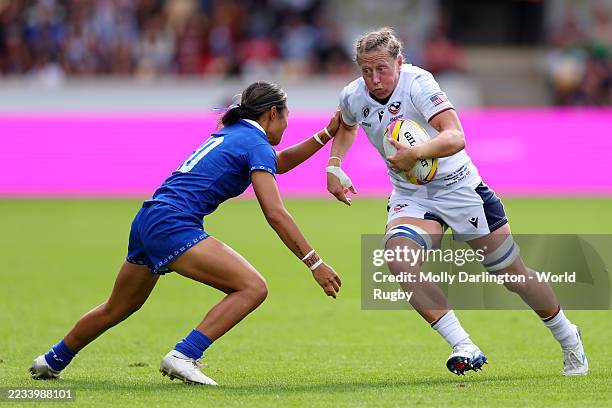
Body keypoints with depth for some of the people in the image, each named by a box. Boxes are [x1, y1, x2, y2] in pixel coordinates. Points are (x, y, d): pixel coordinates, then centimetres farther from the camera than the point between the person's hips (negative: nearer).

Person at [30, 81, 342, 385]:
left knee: (116, 310, 28)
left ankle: (52, 361, 43)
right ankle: (183, 357, -23)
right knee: (253, 287, -17)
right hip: (173, 225, -10)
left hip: (147, 221, 10)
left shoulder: (231, 133, 21)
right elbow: (275, 214, -14)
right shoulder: (256, 145, -6)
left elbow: (279, 162, 38)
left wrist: (326, 134, 31)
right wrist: (315, 263, -14)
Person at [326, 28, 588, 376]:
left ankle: (569, 338, 31)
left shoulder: (418, 83, -22)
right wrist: (334, 166, 6)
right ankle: (464, 347, -28)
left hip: (459, 187, -4)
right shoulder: (353, 97, -5)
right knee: (398, 259, -28)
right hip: (410, 197, 4)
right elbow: (346, 127, 22)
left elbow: (455, 137, -36)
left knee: (512, 272, 5)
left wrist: (416, 154, -53)